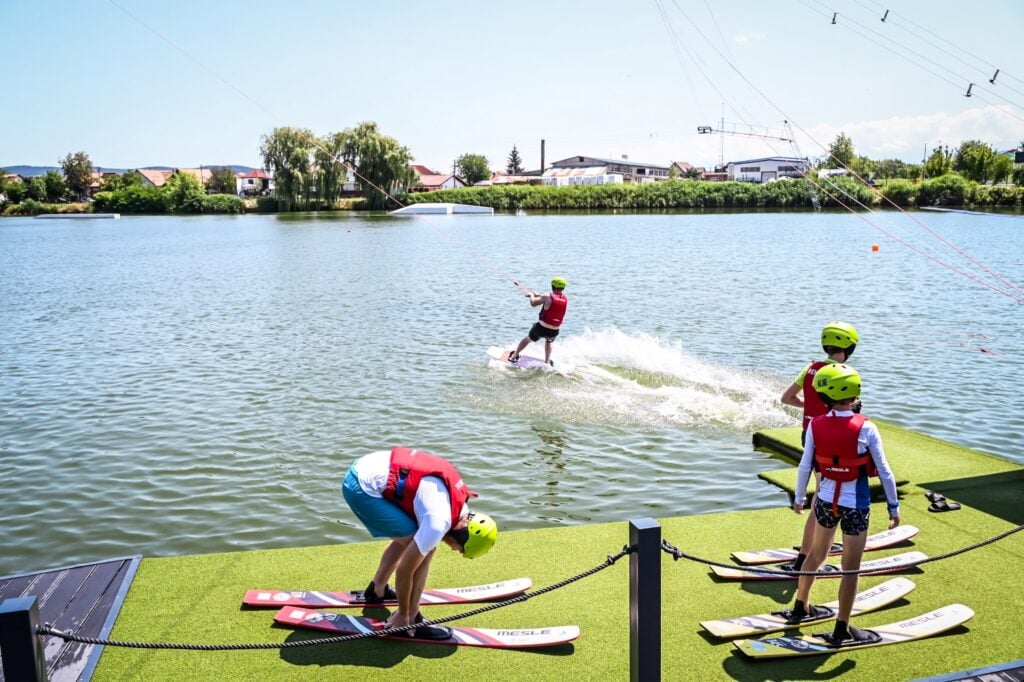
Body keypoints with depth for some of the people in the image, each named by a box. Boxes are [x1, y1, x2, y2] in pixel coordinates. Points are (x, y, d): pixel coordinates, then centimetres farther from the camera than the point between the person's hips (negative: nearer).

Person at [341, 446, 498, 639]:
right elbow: (404, 569, -10)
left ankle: (377, 590, 42)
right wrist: (403, 616, 5)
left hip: (365, 468, 9)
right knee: (424, 551, -5)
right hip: (362, 488, -9)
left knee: (407, 538, 25)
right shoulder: (439, 522, -18)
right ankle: (412, 621, 7)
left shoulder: (456, 494, 8)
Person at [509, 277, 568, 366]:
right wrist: (538, 295, 24)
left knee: (528, 339, 25)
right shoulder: (566, 299, 0)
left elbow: (533, 303, -7)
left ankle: (514, 356, 37)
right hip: (554, 331, 3)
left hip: (541, 328, -3)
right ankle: (547, 362, 35)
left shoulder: (548, 297, -15)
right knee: (549, 342, 38)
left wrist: (532, 295, 15)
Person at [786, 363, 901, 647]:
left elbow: (805, 467, -2)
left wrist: (799, 498, 13)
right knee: (850, 568, 8)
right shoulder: (866, 428, -18)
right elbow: (884, 472, -12)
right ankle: (842, 631, 17)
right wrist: (894, 506, 0)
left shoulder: (815, 426, -11)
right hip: (856, 506, -3)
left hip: (826, 501, 4)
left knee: (816, 554, 23)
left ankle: (801, 608, 39)